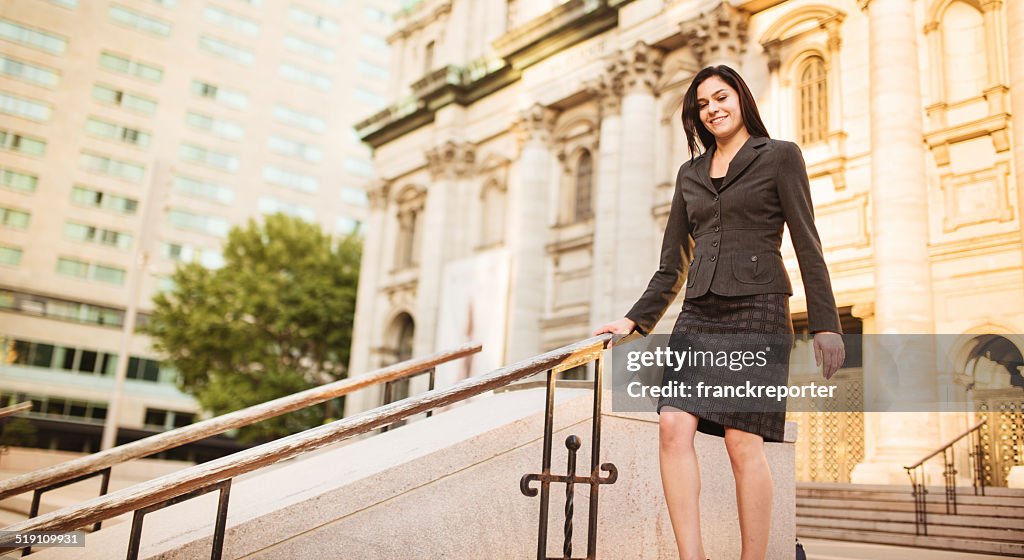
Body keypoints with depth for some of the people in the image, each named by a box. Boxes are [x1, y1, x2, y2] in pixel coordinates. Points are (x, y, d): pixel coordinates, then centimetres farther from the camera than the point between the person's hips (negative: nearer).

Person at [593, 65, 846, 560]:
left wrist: (825, 325, -6)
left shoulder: (779, 156, 7)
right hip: (699, 313, 5)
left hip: (756, 309, -4)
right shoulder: (690, 173, 20)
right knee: (674, 426, -12)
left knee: (743, 442, -8)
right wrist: (634, 320, 12)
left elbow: (807, 246, 1)